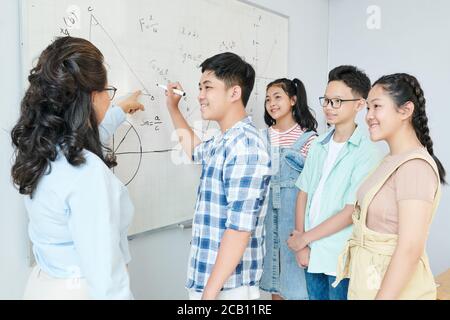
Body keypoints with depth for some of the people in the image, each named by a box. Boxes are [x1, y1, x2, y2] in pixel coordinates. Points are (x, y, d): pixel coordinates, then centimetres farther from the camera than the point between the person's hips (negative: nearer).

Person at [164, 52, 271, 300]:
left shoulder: (245, 145, -21)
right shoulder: (223, 142, 8)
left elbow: (240, 228, -25)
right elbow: (194, 149, 33)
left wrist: (210, 292, -24)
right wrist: (172, 107, 29)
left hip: (226, 286, -9)